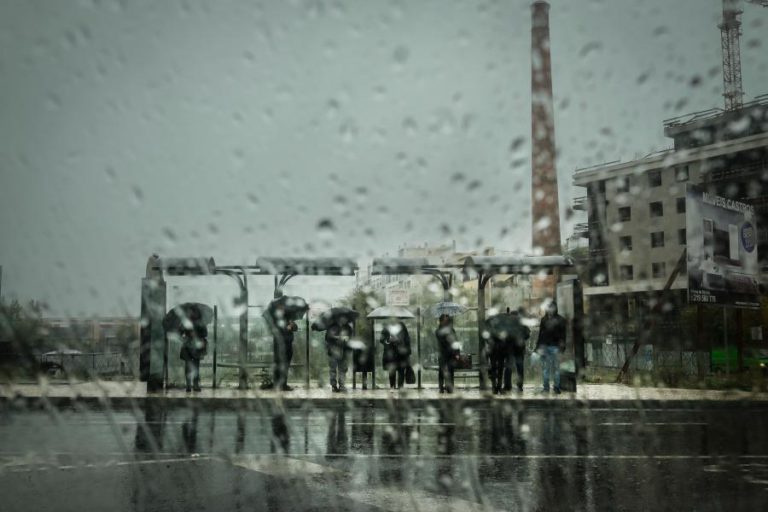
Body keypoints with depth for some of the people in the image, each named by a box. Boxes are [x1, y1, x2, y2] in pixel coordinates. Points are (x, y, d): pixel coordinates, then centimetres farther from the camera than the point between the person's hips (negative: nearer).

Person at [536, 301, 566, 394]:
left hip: (555, 347, -3)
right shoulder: (544, 319, 9)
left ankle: (557, 387, 6)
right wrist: (539, 346, 5)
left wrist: (562, 347, -7)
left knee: (556, 368, 1)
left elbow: (562, 334, 0)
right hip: (545, 346, 3)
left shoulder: (560, 320, 1)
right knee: (545, 368, 6)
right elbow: (540, 333, 10)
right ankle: (546, 387, 12)